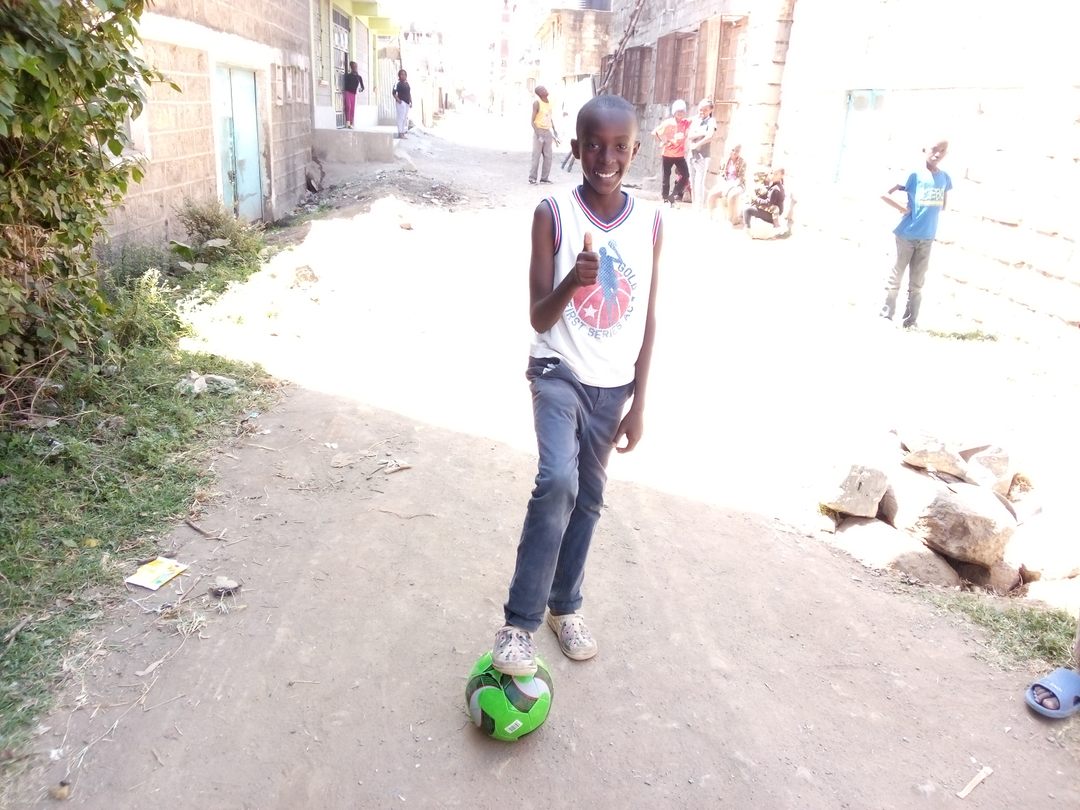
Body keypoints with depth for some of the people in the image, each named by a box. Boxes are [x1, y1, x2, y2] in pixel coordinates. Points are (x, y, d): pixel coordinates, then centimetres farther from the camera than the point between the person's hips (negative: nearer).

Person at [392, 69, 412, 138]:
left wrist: (411, 102, 17)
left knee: (406, 117, 11)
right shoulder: (398, 84, -6)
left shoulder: (407, 83, 16)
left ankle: (404, 131, 18)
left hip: (407, 102, 8)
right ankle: (400, 133, -11)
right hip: (401, 102, -8)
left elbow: (409, 93, 21)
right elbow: (394, 93, -10)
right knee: (401, 117, -11)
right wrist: (398, 100, -21)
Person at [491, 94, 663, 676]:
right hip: (558, 372, -4)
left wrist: (638, 403, 2)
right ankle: (519, 623, -10)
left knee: (589, 497, 14)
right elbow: (538, 318, -12)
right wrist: (573, 281, -33)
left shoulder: (650, 223, -3)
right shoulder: (553, 215, -12)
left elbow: (648, 317, 2)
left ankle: (564, 605, 34)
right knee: (557, 483, -25)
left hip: (612, 384, 4)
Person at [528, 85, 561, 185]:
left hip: (548, 132, 6)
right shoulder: (537, 103, -8)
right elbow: (533, 120, -11)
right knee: (536, 156, -6)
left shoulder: (549, 102, 11)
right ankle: (532, 178, -1)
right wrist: (537, 134, -20)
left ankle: (544, 178, 5)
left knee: (548, 156, 1)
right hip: (539, 131, -6)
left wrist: (554, 130, 13)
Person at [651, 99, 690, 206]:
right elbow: (654, 132, -7)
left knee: (686, 175, -7)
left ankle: (673, 196, 4)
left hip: (680, 155, 3)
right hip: (668, 154, -3)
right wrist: (661, 142, -9)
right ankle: (665, 199, 16)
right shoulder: (668, 123, -9)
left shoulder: (687, 122, -1)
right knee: (666, 176, 4)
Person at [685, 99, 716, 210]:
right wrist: (702, 133, -13)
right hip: (692, 156, 6)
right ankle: (694, 206, 20)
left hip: (703, 157, -6)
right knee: (692, 183, 11)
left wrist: (696, 145, -10)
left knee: (699, 183, -12)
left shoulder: (711, 121, -4)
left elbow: (710, 136, -20)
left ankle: (699, 208, -11)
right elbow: (689, 135, 0)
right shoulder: (695, 120, 11)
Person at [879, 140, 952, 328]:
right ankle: (886, 317, 10)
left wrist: (929, 212, 3)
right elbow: (884, 195, -12)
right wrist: (904, 209, -13)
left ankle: (910, 322, 15)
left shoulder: (945, 178, 5)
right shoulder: (914, 175, -9)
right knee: (896, 276, 3)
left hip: (927, 237, 4)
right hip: (907, 234, -4)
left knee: (917, 282, 9)